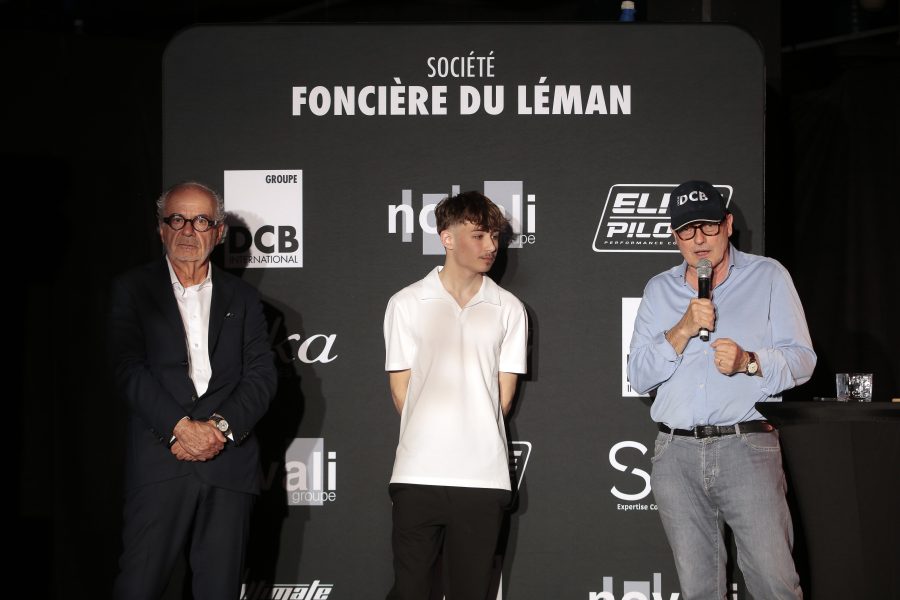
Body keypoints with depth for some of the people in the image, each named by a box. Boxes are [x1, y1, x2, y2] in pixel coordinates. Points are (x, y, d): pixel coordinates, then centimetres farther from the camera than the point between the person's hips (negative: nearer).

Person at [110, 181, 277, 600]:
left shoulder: (242, 299, 16)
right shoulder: (133, 290, 8)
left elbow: (261, 375, 6)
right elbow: (128, 368, -4)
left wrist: (221, 427, -11)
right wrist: (181, 427, -15)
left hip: (228, 462, 2)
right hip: (160, 463, -2)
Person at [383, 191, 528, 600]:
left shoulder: (508, 309, 7)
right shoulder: (406, 304, 4)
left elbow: (504, 394, 9)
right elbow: (401, 388, 6)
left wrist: (474, 438, 4)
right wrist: (428, 439, 3)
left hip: (483, 475, 1)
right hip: (418, 474, -1)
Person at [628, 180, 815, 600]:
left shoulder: (768, 277, 7)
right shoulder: (659, 290, 14)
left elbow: (801, 359, 2)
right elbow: (638, 376, 6)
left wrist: (748, 361, -17)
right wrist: (683, 331, -9)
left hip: (746, 445, -3)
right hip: (676, 453, 3)